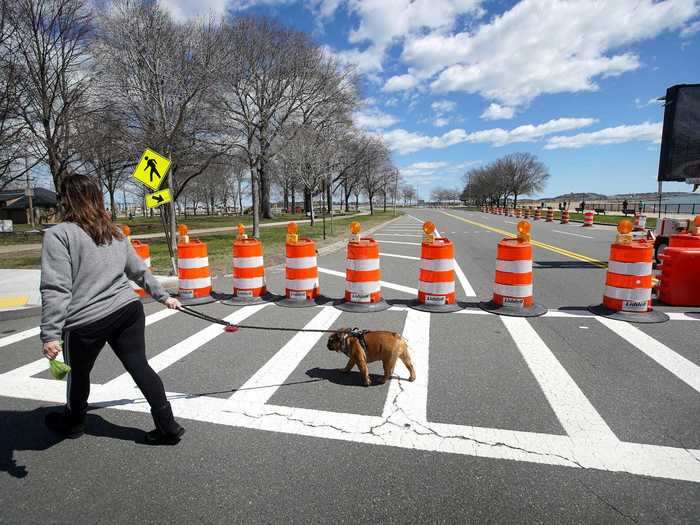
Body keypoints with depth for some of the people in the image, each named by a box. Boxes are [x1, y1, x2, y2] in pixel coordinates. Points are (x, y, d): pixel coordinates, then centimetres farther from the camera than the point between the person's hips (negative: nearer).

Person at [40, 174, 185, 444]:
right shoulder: (115, 233, 11)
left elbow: (56, 289, -17)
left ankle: (73, 422, 46)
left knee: (78, 374, 20)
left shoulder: (58, 235, -9)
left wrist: (50, 334, -16)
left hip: (86, 322, -4)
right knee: (140, 366, 8)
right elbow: (140, 271, 18)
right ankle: (168, 427, 9)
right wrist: (163, 296, 29)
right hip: (128, 310, 5)